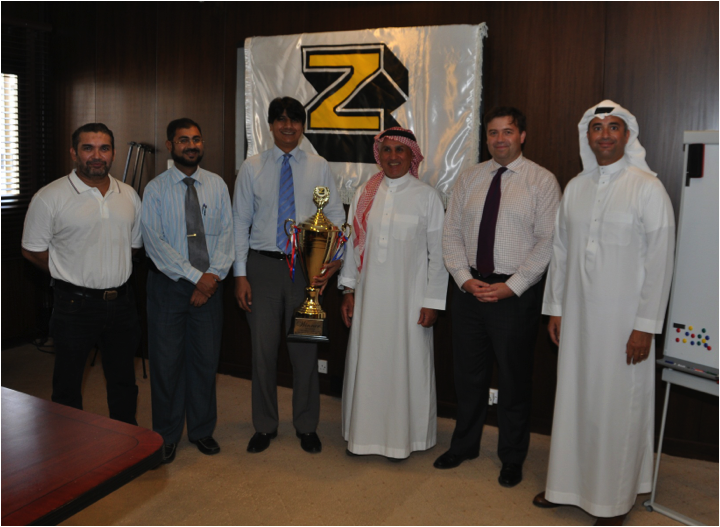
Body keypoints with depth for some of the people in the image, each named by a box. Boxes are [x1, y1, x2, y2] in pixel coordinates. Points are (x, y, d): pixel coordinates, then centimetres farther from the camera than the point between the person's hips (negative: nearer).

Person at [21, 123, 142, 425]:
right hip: (75, 305, -4)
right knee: (68, 382, 8)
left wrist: (112, 273, 5)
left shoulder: (129, 195, 6)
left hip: (121, 301, 4)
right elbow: (32, 250, -4)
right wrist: (76, 275, -1)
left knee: (123, 379, 15)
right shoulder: (50, 198, -8)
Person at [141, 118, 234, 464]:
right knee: (167, 361, 5)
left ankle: (202, 430, 28)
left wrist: (213, 274, -14)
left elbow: (225, 233, 1)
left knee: (206, 358, 10)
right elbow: (155, 243, -11)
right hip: (168, 284, -2)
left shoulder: (217, 185, 5)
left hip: (209, 283, 2)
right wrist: (196, 277, -16)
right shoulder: (156, 189, -3)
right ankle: (166, 436, 23)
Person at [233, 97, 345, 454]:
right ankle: (264, 426, 26)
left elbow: (337, 219, 3)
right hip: (263, 265, 0)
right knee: (263, 349, 7)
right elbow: (240, 223, 3)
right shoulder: (252, 168, 3)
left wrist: (331, 263, -11)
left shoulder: (319, 168, 3)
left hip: (306, 267, 0)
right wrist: (240, 274, -3)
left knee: (305, 350, 8)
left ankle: (306, 427, 26)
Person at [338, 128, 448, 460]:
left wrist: (432, 302, -6)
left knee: (405, 362, 4)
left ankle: (401, 437, 21)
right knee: (366, 360, 9)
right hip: (369, 295, 3)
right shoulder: (364, 194, 6)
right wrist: (348, 290, 7)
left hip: (408, 297, -3)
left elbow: (438, 254, -3)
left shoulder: (427, 196, -2)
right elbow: (353, 243, 10)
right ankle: (363, 432, 25)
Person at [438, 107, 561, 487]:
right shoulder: (469, 179, 8)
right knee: (468, 373, 14)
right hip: (470, 289, 4)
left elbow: (548, 242, -9)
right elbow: (451, 234, 6)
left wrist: (511, 286, -16)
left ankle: (512, 459, 27)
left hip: (516, 294, -3)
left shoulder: (542, 181, -3)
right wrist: (466, 279, -8)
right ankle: (464, 446, 34)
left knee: (514, 379, 8)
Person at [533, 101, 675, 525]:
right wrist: (555, 307, 10)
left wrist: (646, 325, -13)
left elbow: (660, 261, -10)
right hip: (578, 315, 5)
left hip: (623, 318, -4)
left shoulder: (647, 188, -8)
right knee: (574, 399, 12)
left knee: (618, 405, 5)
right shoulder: (575, 188, 8)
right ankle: (568, 483, 29)